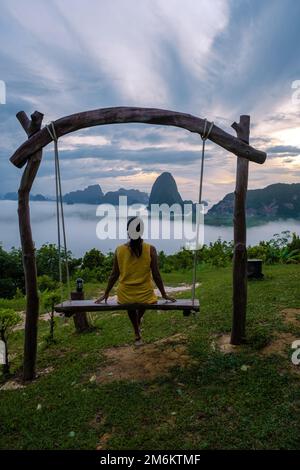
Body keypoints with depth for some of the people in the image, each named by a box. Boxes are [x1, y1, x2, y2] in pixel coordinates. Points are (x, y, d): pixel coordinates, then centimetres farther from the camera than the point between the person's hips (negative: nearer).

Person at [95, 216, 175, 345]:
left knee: (130, 303, 37)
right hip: (145, 295, -1)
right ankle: (138, 320, 44)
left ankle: (137, 334, 43)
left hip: (125, 295, 1)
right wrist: (164, 294, 4)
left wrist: (106, 294, 11)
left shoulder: (119, 250, -9)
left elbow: (114, 275, -2)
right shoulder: (150, 249, -13)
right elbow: (156, 275, -9)